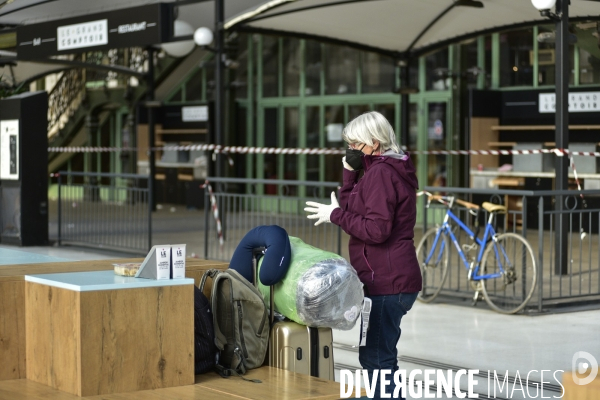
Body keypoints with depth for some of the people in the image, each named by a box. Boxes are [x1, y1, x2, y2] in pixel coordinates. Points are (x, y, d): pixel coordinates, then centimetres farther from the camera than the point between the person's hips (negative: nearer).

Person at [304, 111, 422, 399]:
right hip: (392, 278, 11)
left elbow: (376, 230, -22)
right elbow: (354, 210, 15)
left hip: (386, 281, -11)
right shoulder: (391, 169, 17)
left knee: (377, 358, -8)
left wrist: (335, 215, -13)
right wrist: (350, 173, 4)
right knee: (377, 355, 18)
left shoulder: (381, 173, -15)